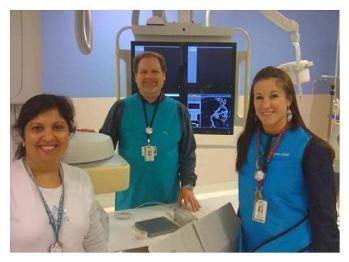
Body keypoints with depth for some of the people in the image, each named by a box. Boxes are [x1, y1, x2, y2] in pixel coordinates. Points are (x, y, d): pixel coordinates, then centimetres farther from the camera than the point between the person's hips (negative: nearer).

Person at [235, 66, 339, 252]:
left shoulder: (311, 148, -15)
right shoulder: (246, 142, -2)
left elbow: (324, 216, -12)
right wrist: (240, 239, 14)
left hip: (293, 247, -4)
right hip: (249, 245, 4)